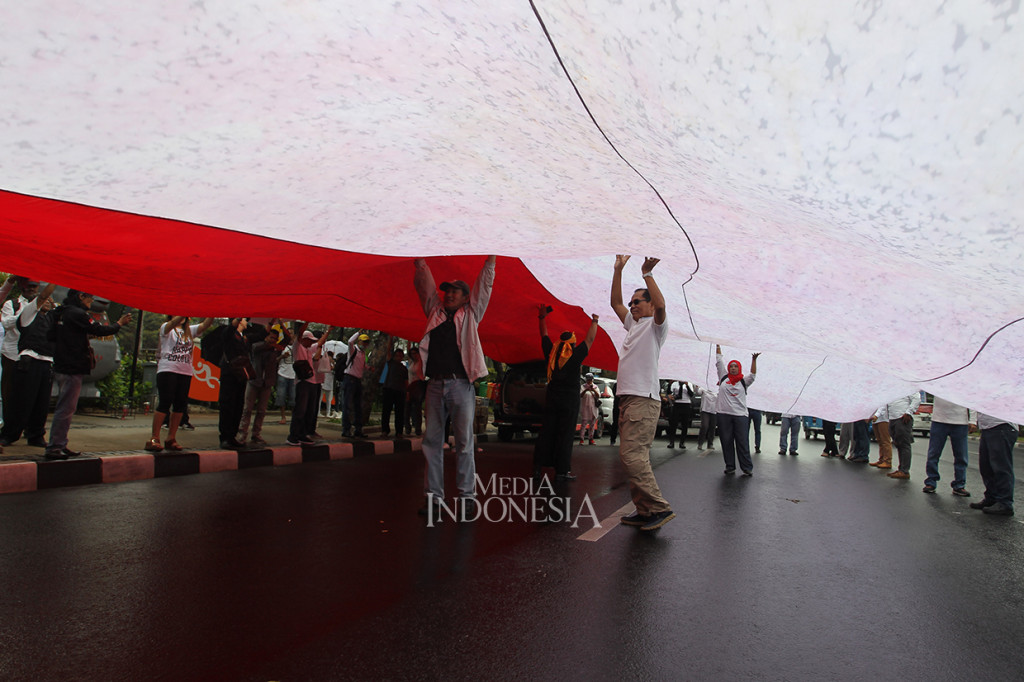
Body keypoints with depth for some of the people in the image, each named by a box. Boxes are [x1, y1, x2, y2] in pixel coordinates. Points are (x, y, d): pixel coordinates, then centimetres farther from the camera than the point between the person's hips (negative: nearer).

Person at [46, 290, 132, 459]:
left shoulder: (62, 312, 16)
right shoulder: (77, 314, -13)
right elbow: (99, 330, -14)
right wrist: (119, 324, -1)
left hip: (63, 368, 10)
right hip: (72, 369, -10)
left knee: (65, 408, 15)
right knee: (66, 409, -8)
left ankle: (60, 446, 20)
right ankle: (53, 448, -6)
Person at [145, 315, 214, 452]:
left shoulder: (189, 330, 17)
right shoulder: (166, 328, 6)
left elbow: (205, 325, 1)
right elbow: (173, 323, -18)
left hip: (185, 372, 5)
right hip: (167, 370, -5)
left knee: (180, 405, 2)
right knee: (164, 403, -11)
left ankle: (171, 438, 10)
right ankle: (154, 438, -7)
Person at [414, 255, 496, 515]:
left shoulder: (470, 314, 12)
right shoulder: (435, 312, 18)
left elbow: (484, 284, 10)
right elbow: (425, 283, 20)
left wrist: (491, 257, 7)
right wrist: (419, 261, 16)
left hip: (461, 384, -3)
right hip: (435, 384, 3)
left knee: (464, 441, -2)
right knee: (432, 440, 3)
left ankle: (466, 495, 3)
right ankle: (434, 495, 9)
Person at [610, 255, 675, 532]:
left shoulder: (655, 325, 0)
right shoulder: (633, 325, 24)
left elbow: (660, 305, -22)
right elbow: (615, 302, 26)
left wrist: (647, 274, -20)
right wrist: (618, 269, 21)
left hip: (644, 400, -9)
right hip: (627, 398, 9)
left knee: (631, 454, -17)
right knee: (633, 456, 7)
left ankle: (659, 507, -14)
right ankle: (644, 511, 10)